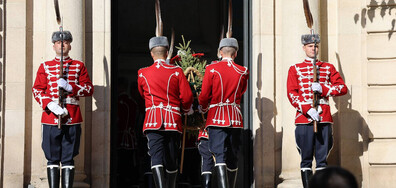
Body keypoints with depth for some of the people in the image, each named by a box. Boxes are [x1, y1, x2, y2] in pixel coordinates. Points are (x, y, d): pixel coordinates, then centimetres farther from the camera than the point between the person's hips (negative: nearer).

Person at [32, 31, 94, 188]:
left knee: (68, 159, -1)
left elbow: (89, 89, 6)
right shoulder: (45, 67, 12)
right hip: (51, 116, 0)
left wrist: (69, 87, -12)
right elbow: (37, 90, 4)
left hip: (72, 118, 0)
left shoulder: (79, 66, 12)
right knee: (52, 159, 1)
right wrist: (50, 105, -14)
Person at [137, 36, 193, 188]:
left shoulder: (142, 74, 6)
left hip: (153, 121, 0)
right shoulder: (176, 72, 1)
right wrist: (186, 109, 19)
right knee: (172, 160, 11)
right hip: (173, 121, 1)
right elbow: (187, 96, -2)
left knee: (156, 158, -10)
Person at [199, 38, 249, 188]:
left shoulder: (212, 69, -5)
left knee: (219, 156, -9)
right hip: (236, 118, 3)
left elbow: (204, 95, -3)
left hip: (217, 117, -3)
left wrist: (203, 108, 17)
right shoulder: (243, 72, 4)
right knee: (233, 158, 12)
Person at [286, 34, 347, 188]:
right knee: (306, 159, -1)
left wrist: (322, 88, -10)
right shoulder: (295, 69, 8)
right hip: (304, 117, -2)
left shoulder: (328, 68, 14)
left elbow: (343, 88, 6)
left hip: (324, 117, 2)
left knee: (322, 158, 2)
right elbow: (292, 93, -2)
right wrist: (308, 110, -15)